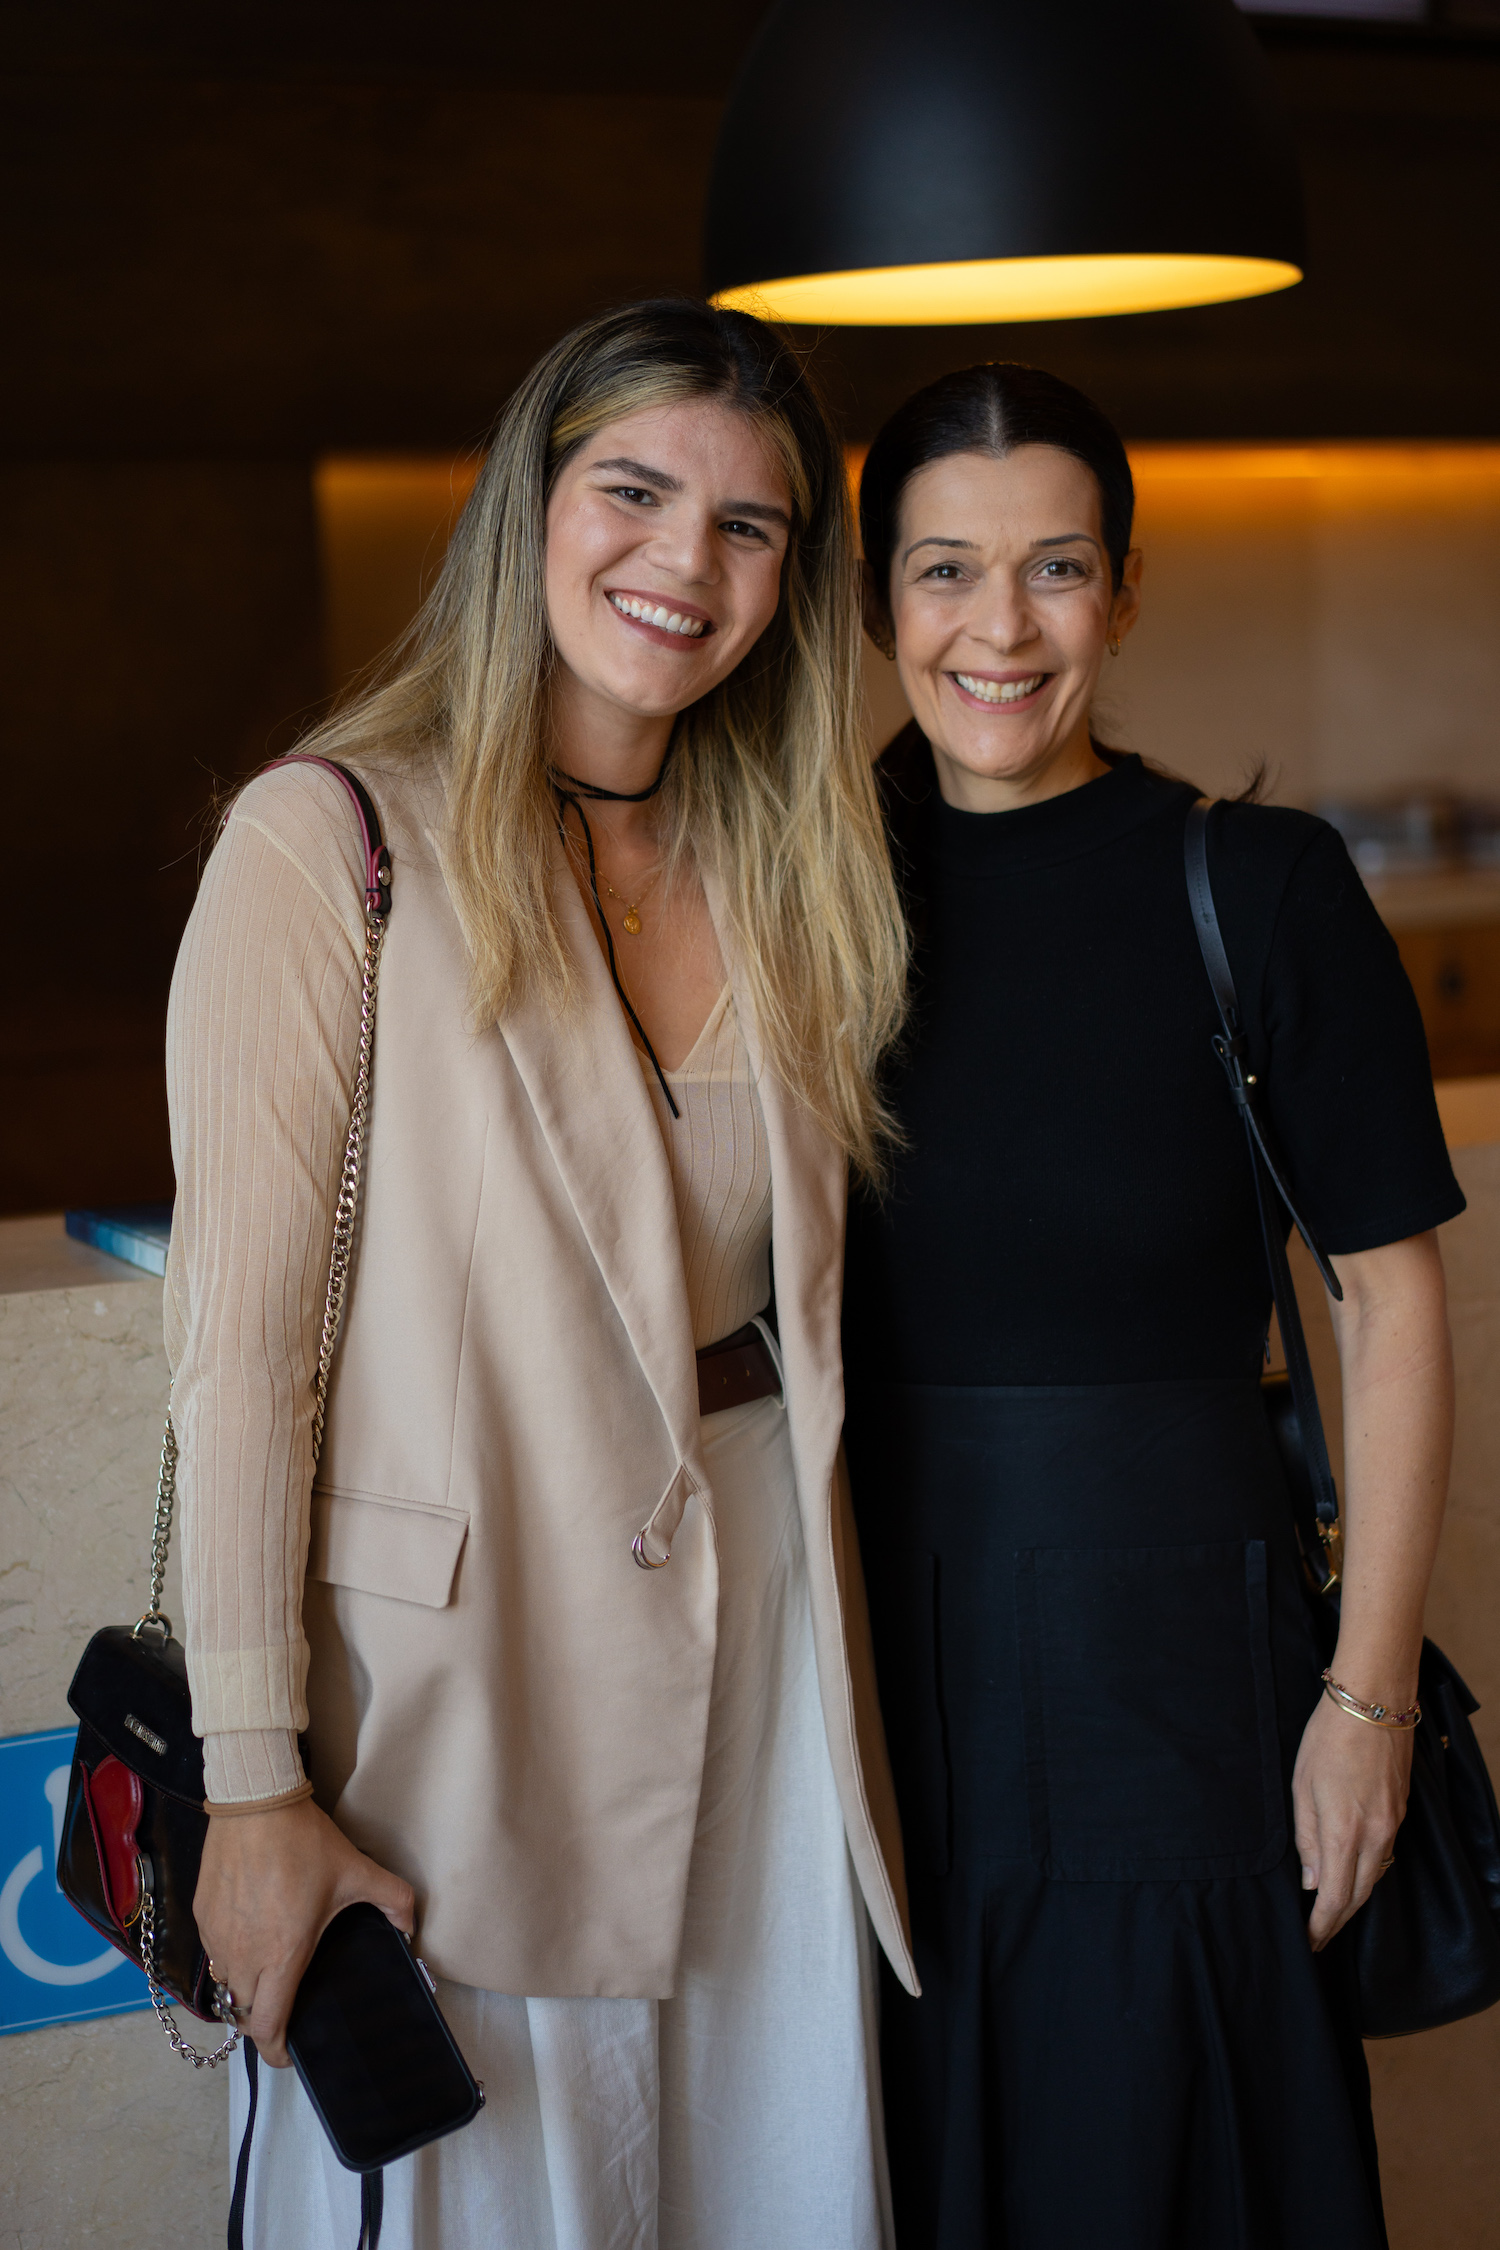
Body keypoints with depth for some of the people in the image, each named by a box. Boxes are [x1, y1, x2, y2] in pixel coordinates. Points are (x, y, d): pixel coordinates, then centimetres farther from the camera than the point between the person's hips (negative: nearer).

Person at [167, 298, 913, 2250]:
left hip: (759, 1634, 6)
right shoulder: (330, 843, -11)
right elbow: (238, 1340, -13)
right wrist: (254, 1784, -15)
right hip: (462, 1667, -5)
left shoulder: (781, 864, 8)